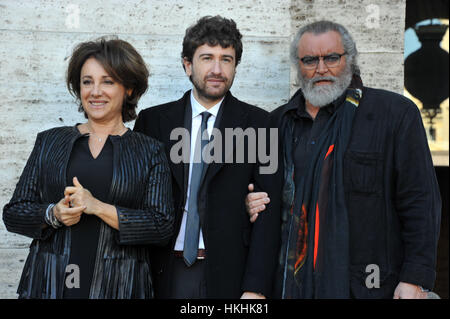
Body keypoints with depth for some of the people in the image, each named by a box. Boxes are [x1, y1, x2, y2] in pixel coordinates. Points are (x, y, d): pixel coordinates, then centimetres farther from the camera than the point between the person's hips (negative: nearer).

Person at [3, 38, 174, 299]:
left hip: (118, 286, -1)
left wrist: (98, 207, -15)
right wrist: (53, 214, -13)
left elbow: (163, 227, -6)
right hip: (49, 284, 2)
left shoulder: (150, 151, 3)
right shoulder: (50, 141, 9)